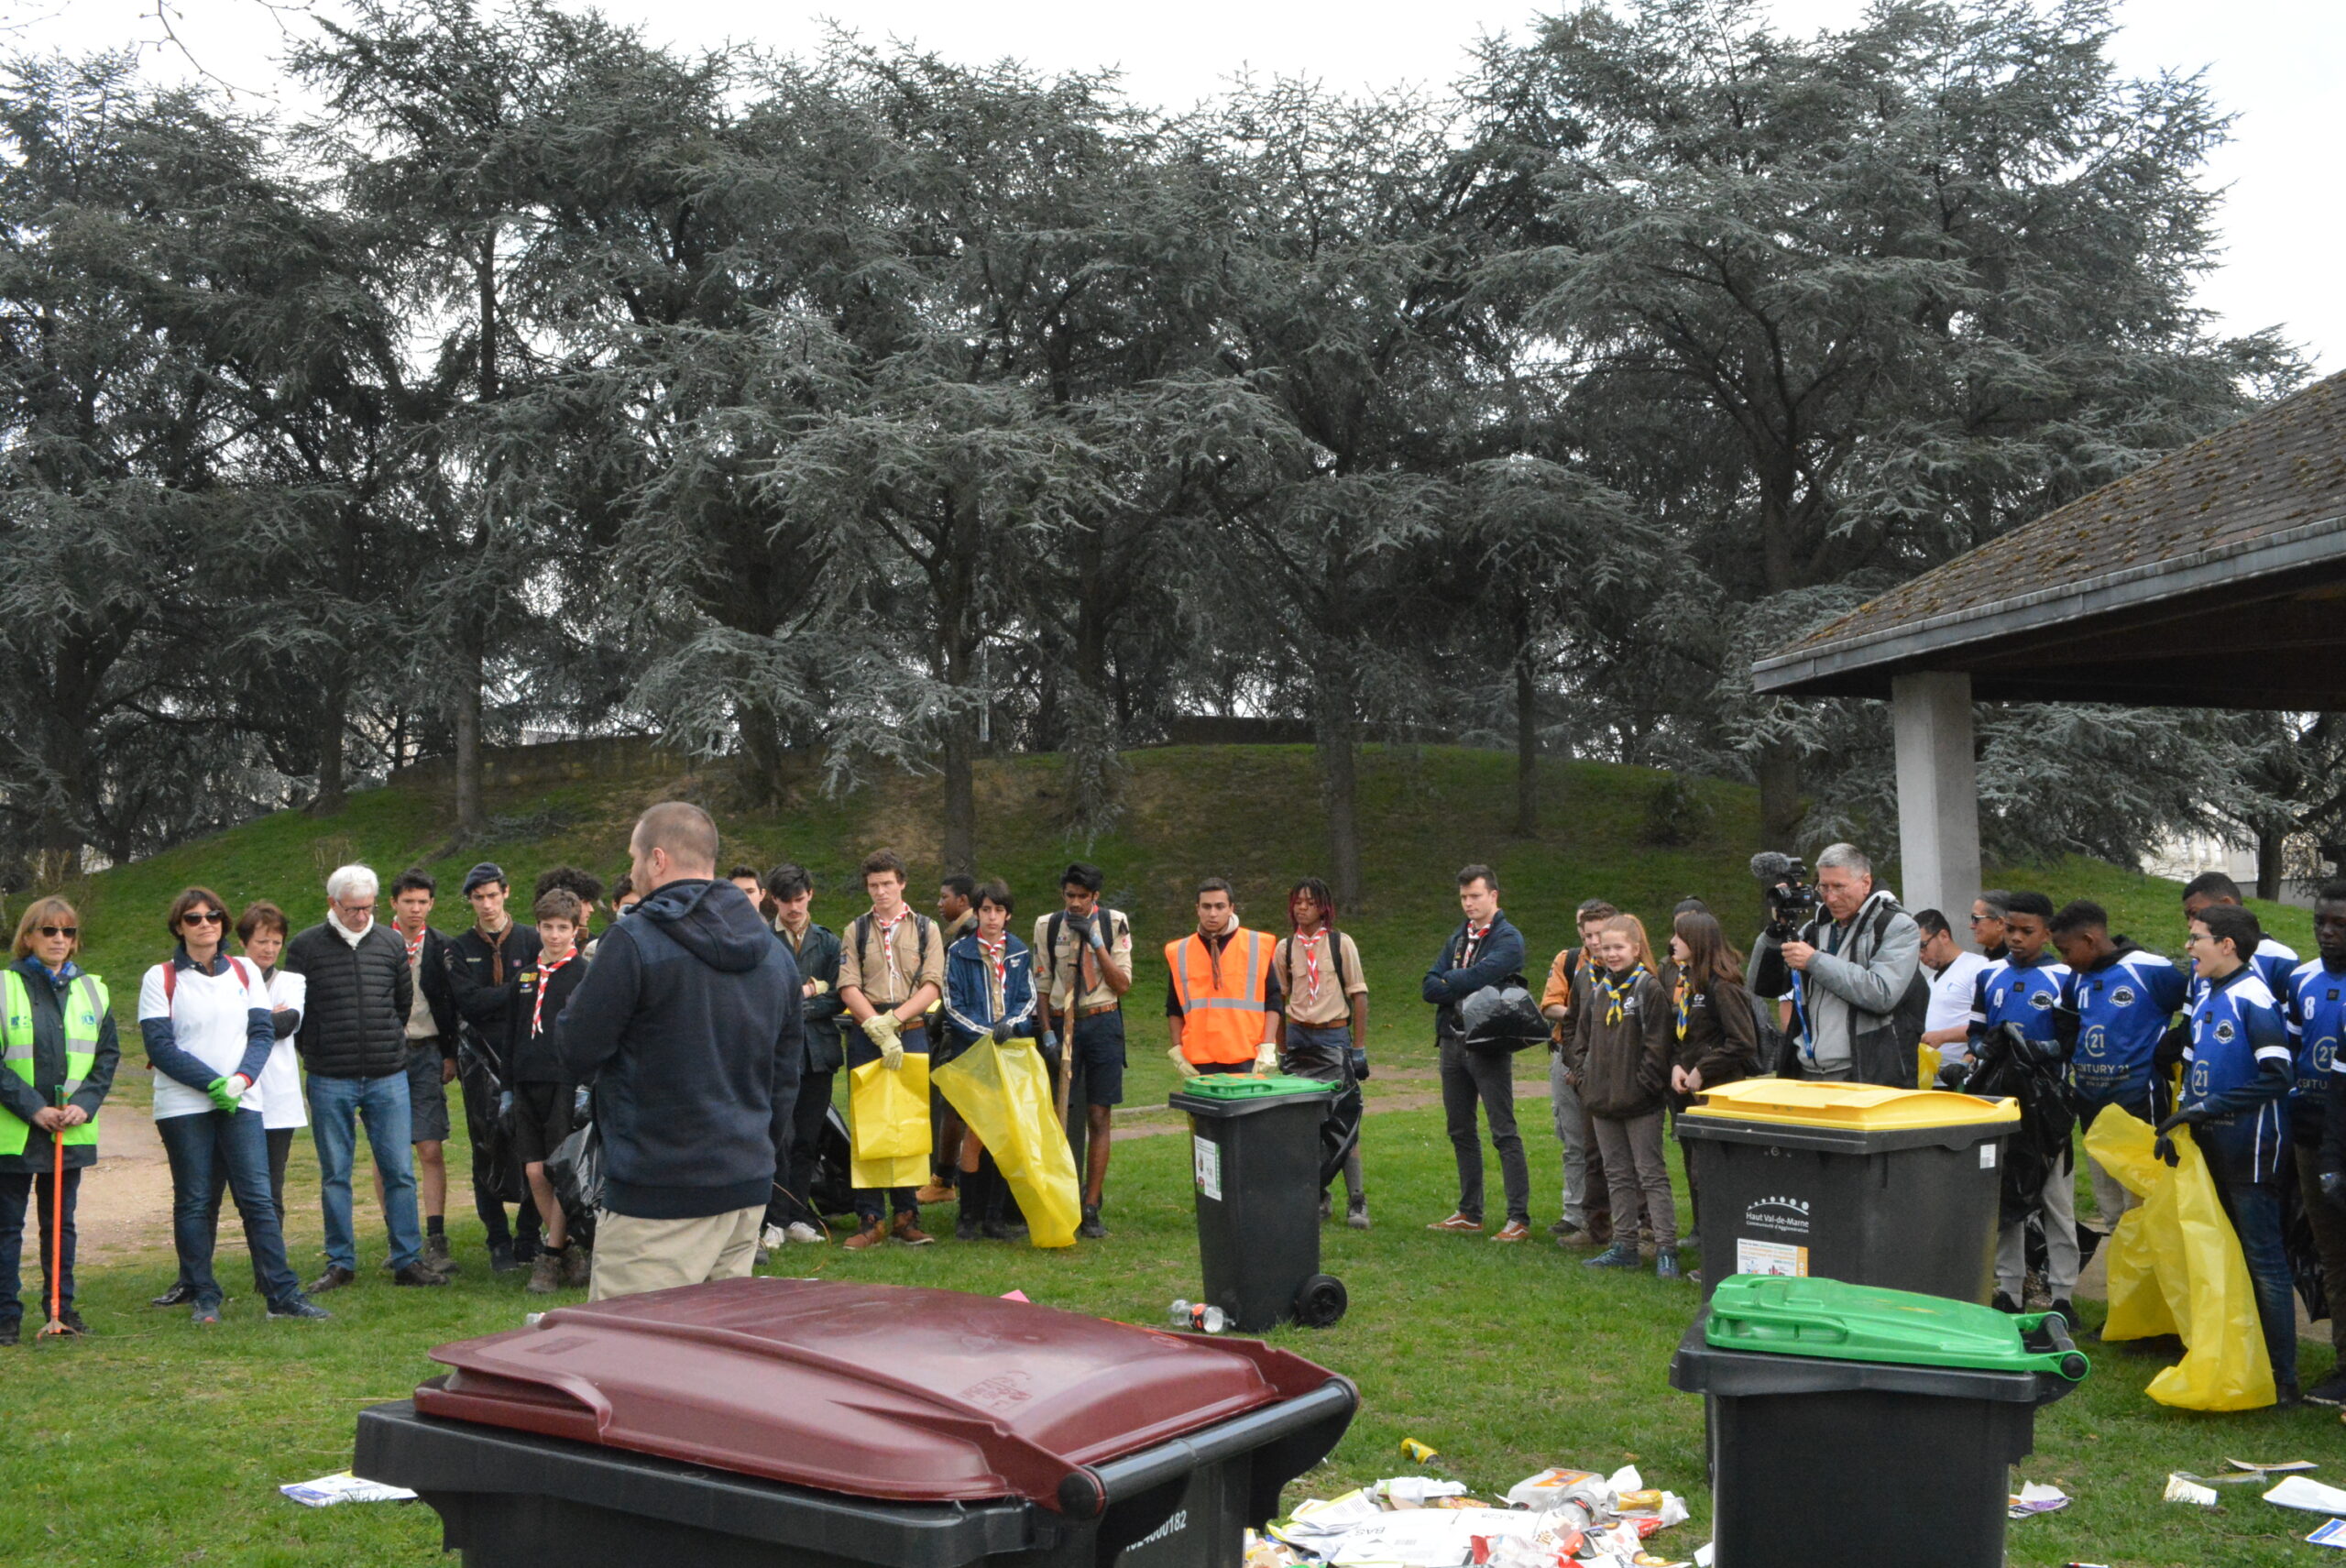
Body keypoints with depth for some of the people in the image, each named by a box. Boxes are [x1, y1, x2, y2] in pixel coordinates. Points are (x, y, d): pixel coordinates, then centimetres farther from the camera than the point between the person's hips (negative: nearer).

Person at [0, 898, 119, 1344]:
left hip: (72, 1131, 4)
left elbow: (108, 1055, 8)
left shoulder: (91, 990, 6)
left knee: (61, 1221, 13)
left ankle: (62, 1306, 22)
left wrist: (85, 1103, -6)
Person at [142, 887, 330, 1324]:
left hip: (240, 1103, 2)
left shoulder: (246, 972, 11)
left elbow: (263, 1032, 5)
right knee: (193, 1202, 3)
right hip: (183, 1105, -2)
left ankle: (283, 1294, -3)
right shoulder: (160, 978, 1)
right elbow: (160, 1046, -6)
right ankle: (202, 1297, 12)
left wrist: (242, 1078, -13)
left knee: (258, 1198, -3)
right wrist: (213, 1083, -14)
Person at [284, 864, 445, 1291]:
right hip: (330, 1081, -1)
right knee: (334, 1176, 6)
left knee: (399, 1171, 1)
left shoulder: (390, 943, 7)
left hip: (388, 1078, 2)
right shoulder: (305, 947, -1)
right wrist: (316, 1053, 8)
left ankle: (408, 1260, 7)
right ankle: (340, 1264, 16)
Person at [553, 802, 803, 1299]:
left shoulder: (634, 942, -13)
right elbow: (787, 1067, 17)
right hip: (748, 1188, 7)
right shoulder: (774, 952, 11)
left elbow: (576, 1056, -9)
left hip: (657, 1192, -7)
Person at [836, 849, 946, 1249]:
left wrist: (893, 1019, -12)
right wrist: (878, 1030, -13)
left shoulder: (925, 928, 10)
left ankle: (906, 1215, 9)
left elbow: (932, 986, 0)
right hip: (866, 1037, 0)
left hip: (912, 1034, 0)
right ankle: (869, 1219, 1)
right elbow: (848, 988, 0)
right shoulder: (856, 931, 11)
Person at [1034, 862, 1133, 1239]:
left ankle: (1091, 1208, 5)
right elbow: (1042, 984, 7)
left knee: (1099, 1118, 0)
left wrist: (1096, 942, -13)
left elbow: (1122, 985, -4)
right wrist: (1047, 1031, -3)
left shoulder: (1114, 923, 0)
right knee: (1063, 1116, -4)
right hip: (1062, 1024, 1)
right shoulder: (1047, 926, 4)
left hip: (1103, 1024, 0)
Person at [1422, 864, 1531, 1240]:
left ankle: (1519, 1218, -4)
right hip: (1452, 1042, 8)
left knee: (1504, 1133, -6)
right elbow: (1429, 987, 6)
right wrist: (1463, 990, -11)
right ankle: (1470, 1212, 21)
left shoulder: (1507, 939, -7)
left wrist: (1447, 983, -5)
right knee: (1461, 1131, 12)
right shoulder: (1458, 938, 15)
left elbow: (1477, 976, -23)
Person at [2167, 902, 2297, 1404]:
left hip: (2251, 1150, -8)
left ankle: (2282, 1378, 3)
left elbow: (2278, 1076, -24)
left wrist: (2207, 1107, -21)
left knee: (2263, 1261, -3)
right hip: (2211, 1148, 8)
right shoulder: (2206, 996, 11)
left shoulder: (2252, 997, -16)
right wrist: (2179, 1120, 7)